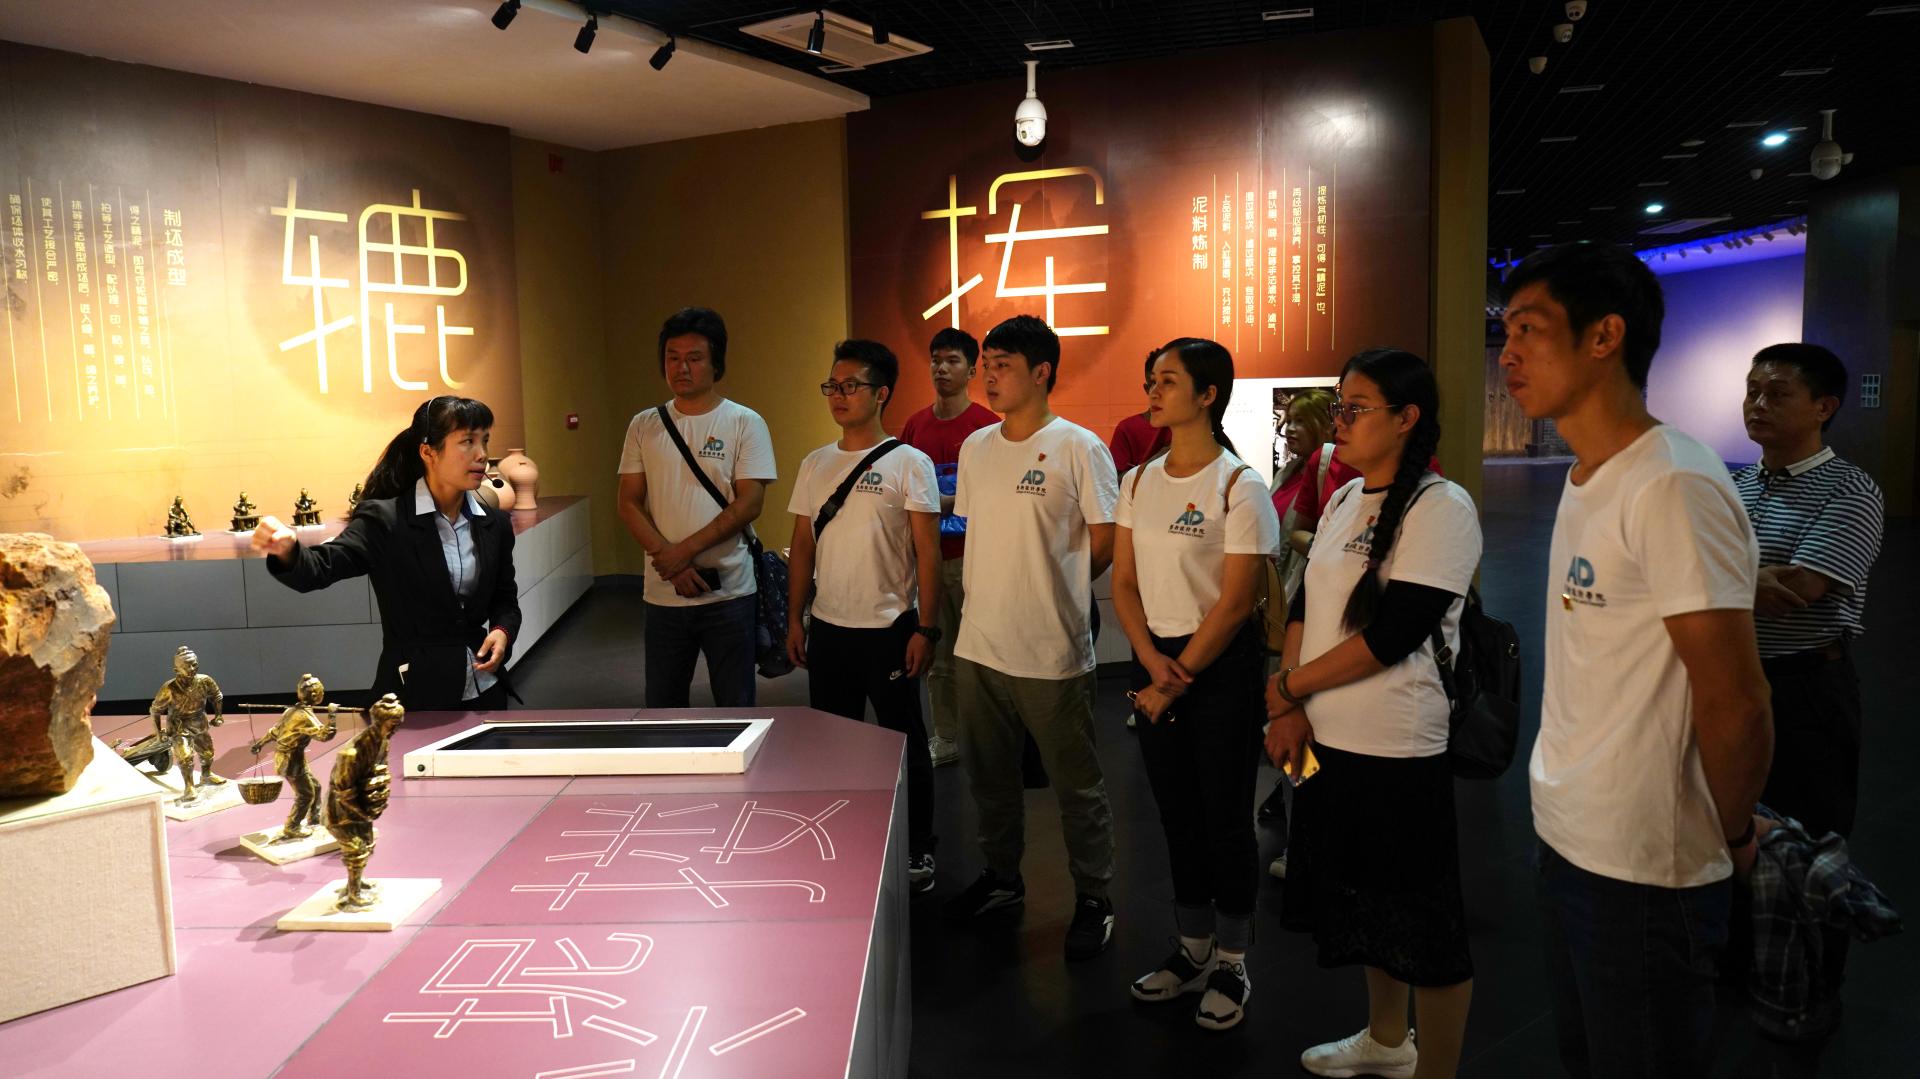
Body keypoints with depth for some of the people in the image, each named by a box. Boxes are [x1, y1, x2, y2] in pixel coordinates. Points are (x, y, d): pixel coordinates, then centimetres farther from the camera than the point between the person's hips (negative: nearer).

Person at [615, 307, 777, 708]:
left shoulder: (745, 423, -3)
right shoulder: (644, 426, 7)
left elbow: (748, 504, -10)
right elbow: (629, 503, 3)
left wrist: (686, 550, -16)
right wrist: (669, 560, -11)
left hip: (728, 592, -3)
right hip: (663, 595, 3)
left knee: (736, 706, 6)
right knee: (662, 706, 13)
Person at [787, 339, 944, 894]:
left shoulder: (909, 464, -7)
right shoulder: (815, 464, 8)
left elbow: (928, 552, -9)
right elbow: (803, 547, 12)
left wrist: (925, 628, -13)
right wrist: (794, 619, 8)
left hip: (889, 630, -5)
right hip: (827, 629, 5)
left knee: (905, 744, 7)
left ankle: (917, 851, 23)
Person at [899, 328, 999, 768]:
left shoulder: (986, 425, -6)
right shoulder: (915, 425, 10)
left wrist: (951, 502, -18)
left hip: (969, 555, -5)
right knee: (937, 656, 10)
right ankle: (945, 739, 21)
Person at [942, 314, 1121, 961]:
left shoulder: (1079, 448, -10)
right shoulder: (975, 447, 8)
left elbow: (1104, 545, -7)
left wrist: (1052, 591, 1)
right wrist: (1002, 590, 9)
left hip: (1052, 652, -6)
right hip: (978, 643, 6)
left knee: (1076, 785, 7)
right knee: (987, 774, 19)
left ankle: (1093, 899, 23)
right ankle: (1001, 878, 38)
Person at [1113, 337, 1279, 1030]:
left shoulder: (1240, 487, -12)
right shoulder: (1138, 482, 6)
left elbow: (1234, 603, -14)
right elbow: (1124, 584, 5)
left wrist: (1177, 682, -13)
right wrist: (1153, 664, -10)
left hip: (1222, 664, -5)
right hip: (1154, 660, 6)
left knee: (1224, 816, 4)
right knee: (1176, 813, 14)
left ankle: (1232, 966, 22)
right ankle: (1193, 950, 31)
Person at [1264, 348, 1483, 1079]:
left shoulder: (1443, 508, -14)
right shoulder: (1342, 502, 9)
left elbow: (1393, 635, -20)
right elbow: (1302, 606, 8)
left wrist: (1286, 686, -11)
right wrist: (1287, 709, -6)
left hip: (1397, 748, -8)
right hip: (1327, 739, 8)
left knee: (1421, 918, 5)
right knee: (1361, 903, 21)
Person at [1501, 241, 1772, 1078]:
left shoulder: (1672, 486, -20)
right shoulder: (1585, 481, 8)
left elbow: (1735, 703, -19)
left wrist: (1730, 837, -5)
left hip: (1641, 873, -8)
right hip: (1566, 842, 8)